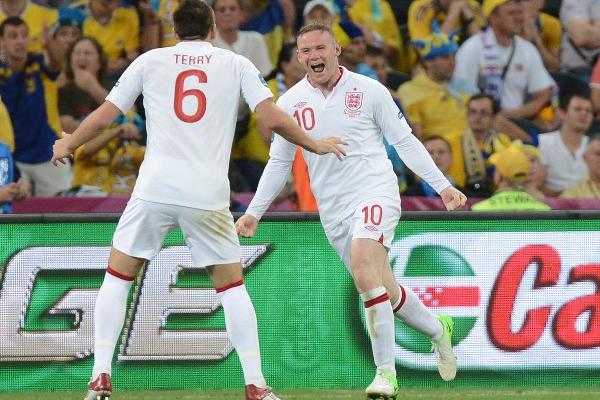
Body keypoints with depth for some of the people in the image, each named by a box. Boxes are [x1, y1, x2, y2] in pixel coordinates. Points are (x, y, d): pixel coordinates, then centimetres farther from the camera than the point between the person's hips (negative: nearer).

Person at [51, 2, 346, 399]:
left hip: (155, 187, 0)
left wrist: (68, 145, 29)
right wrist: (316, 145, 17)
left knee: (118, 276, 14)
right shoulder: (235, 64, 9)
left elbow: (103, 117, 11)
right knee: (232, 284, 13)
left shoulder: (150, 61, 11)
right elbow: (275, 119, 1)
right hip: (208, 193, 0)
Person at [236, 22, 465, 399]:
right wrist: (254, 213, 12)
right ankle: (437, 329, 37)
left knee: (363, 265, -28)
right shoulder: (291, 102, 5)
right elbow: (279, 162, 16)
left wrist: (443, 186, 0)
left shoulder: (369, 90, -3)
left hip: (375, 192, -4)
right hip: (332, 209, 4)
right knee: (384, 290, 6)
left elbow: (405, 141, 4)